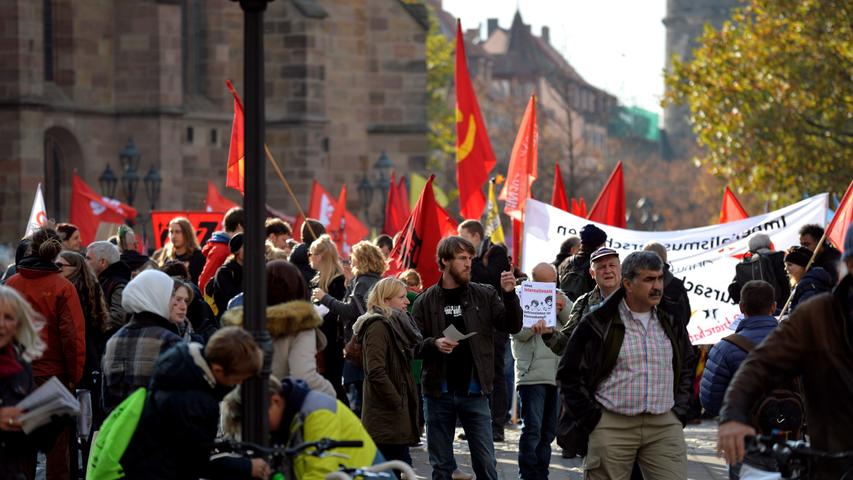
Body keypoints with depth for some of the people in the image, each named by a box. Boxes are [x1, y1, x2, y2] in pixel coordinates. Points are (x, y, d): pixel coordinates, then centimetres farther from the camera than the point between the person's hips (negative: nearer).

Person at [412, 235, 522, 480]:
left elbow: (512, 326, 0)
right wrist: (434, 344, -19)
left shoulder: (484, 295, 5)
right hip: (438, 393, 0)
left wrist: (509, 295, -15)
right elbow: (413, 345, 1)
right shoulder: (426, 302, 2)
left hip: (474, 392, 0)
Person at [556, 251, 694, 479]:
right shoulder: (597, 324, -3)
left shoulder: (671, 323, 12)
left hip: (664, 427, 3)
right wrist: (591, 418, -5)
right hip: (611, 426, -3)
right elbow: (569, 374, 0)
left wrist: (679, 411, 14)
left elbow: (686, 369, 25)